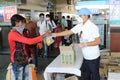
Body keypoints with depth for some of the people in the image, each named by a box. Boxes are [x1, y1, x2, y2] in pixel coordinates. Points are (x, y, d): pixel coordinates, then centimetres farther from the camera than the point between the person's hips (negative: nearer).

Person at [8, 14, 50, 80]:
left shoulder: (18, 32, 11)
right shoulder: (13, 34, -21)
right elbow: (30, 41, -29)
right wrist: (43, 36, -24)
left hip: (22, 60, 9)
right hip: (17, 62, -9)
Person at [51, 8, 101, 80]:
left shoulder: (93, 27, -19)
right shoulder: (80, 26, 0)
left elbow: (98, 41, -20)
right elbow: (69, 32, 3)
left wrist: (85, 44, -25)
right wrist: (55, 34, -1)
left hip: (93, 57, -7)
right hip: (85, 57, 7)